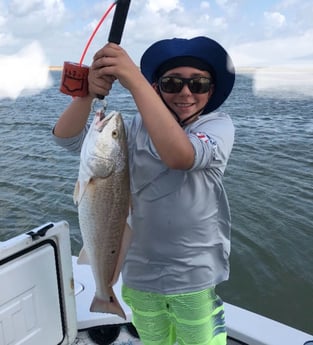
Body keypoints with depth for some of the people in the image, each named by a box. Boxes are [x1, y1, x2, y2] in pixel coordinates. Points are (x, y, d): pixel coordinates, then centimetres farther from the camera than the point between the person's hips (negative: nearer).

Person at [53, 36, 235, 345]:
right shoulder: (137, 127, -3)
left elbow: (181, 155, -34)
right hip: (139, 270, 3)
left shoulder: (218, 124, -12)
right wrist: (89, 91, -28)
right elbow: (66, 137, -10)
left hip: (194, 275, -3)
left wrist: (134, 79, -37)